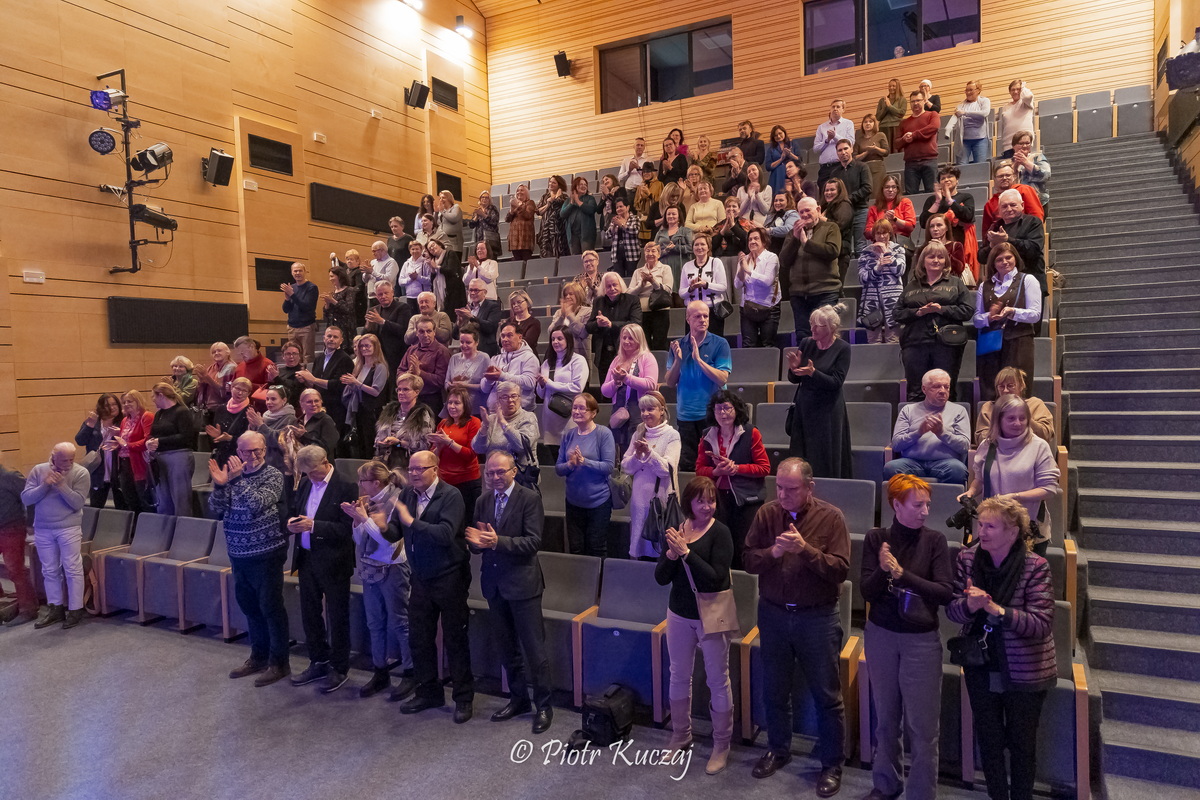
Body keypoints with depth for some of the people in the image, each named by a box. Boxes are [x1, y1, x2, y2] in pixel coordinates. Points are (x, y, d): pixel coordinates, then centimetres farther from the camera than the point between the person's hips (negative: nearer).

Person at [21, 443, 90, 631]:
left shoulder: (81, 473, -9)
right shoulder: (38, 470, 1)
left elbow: (78, 503, -15)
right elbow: (25, 498, -4)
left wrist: (62, 485, -25)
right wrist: (44, 485, -18)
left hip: (69, 529, -3)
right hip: (42, 529, 4)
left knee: (73, 569, -2)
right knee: (49, 571, 12)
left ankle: (75, 610, 6)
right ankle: (55, 608, 23)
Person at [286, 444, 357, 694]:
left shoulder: (346, 488, -15)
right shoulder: (306, 484, 7)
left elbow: (347, 528, -19)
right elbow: (294, 511, 15)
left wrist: (313, 525, -26)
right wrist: (292, 522, -8)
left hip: (333, 562, -7)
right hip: (306, 559, 7)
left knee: (337, 617, 6)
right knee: (309, 614, 17)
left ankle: (340, 668, 21)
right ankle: (318, 663, 34)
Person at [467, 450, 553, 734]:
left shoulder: (529, 499, -11)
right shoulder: (482, 502, 7)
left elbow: (533, 541, -18)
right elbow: (476, 545, 8)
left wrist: (498, 541, -27)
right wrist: (476, 540, -16)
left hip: (522, 582, -6)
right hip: (494, 583, 6)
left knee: (534, 647, 2)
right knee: (506, 646, 18)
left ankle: (543, 705, 17)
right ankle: (518, 698, 34)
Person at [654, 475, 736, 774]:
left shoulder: (720, 532, -15)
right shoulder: (677, 529, -2)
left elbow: (716, 578, -23)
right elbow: (661, 577, -2)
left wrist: (686, 551, -27)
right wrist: (671, 553, -20)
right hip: (679, 614, 5)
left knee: (718, 681, 8)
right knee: (679, 677, 17)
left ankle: (722, 744, 26)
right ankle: (680, 736, 37)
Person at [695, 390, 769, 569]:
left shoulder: (751, 433, -5)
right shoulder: (707, 437, 6)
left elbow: (764, 468, -6)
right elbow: (699, 469, 8)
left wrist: (736, 468, -16)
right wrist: (716, 471, -14)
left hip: (746, 499, -3)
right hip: (717, 498, 3)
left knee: (743, 548, -1)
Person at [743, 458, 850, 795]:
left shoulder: (830, 517, -12)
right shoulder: (766, 513, -4)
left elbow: (840, 568, -18)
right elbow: (748, 559, -4)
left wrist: (805, 548, -29)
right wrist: (772, 552, -22)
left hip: (817, 617, -3)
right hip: (773, 613, 3)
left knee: (826, 695, 9)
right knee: (774, 689, 18)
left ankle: (832, 763, 28)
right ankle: (778, 749, 39)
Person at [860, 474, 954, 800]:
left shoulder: (934, 540, -8)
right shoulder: (876, 538, -5)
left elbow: (945, 593, -15)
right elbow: (867, 591, -8)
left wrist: (901, 573, -25)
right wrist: (882, 570, -28)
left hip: (922, 640, -2)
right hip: (881, 636, 2)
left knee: (922, 725, 3)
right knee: (885, 718, 17)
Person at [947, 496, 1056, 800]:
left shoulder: (1035, 566, -17)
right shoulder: (967, 558, -7)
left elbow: (1042, 624, -22)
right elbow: (951, 609, -7)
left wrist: (997, 610, -33)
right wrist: (970, 606, -28)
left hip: (1024, 673, -3)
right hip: (981, 669, 3)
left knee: (1022, 744, 16)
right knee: (988, 741, 18)